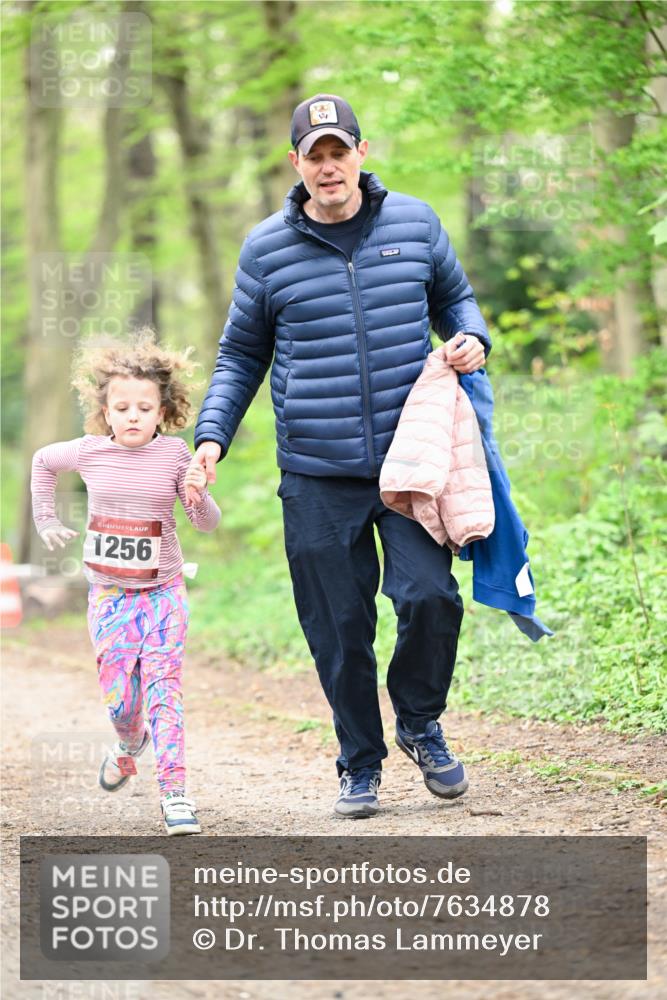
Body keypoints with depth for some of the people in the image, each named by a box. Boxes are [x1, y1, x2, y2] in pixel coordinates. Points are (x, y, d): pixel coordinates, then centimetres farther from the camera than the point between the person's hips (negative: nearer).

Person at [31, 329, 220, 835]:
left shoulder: (174, 453, -8)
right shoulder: (90, 452, -5)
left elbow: (209, 523, -8)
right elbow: (43, 461, 18)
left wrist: (198, 495, -28)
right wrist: (47, 520, 17)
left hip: (163, 590, -1)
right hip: (110, 593, 1)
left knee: (163, 684, -12)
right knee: (121, 698, 1)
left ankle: (175, 792, -13)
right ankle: (130, 746, 36)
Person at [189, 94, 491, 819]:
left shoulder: (415, 223, 6)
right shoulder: (266, 249, 5)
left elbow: (454, 297, 23)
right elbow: (241, 355, 13)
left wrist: (470, 338, 0)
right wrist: (211, 436, 1)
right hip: (316, 477, 0)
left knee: (429, 596, -14)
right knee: (339, 628, 2)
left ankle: (419, 722, 13)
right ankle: (360, 764, 18)